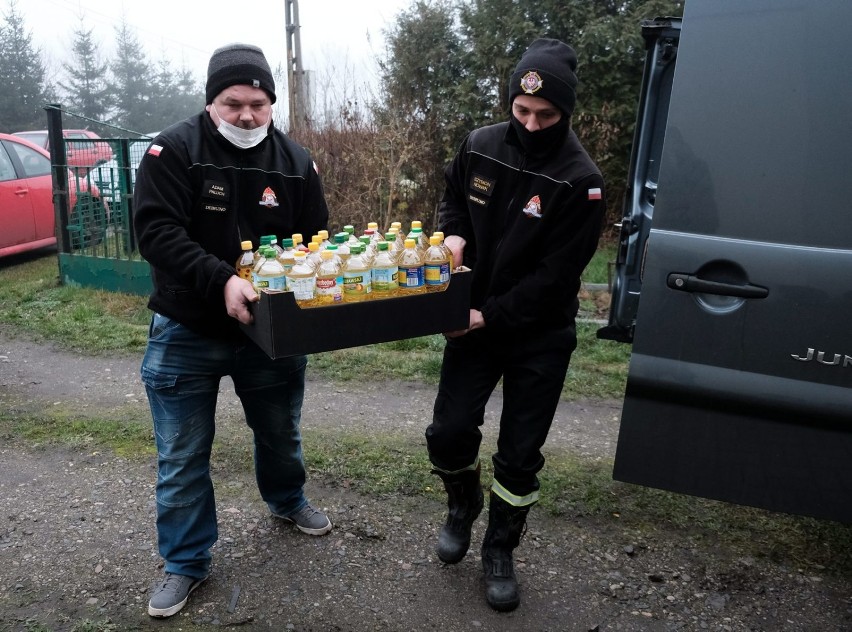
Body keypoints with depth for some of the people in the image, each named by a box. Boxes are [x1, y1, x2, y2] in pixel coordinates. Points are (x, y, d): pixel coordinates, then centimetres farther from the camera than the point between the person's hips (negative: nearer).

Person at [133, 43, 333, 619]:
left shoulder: (296, 163, -1)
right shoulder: (174, 150, -12)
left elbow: (317, 244, 3)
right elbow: (156, 231, -21)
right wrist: (222, 280, -34)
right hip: (187, 334, -2)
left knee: (281, 433, 21)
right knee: (182, 459, 8)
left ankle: (287, 500, 52)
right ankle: (186, 563, 28)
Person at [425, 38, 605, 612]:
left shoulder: (580, 180, -17)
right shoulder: (481, 146, -4)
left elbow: (555, 275, -18)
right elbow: (454, 201, 13)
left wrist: (490, 316, -21)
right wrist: (454, 236, -10)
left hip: (540, 335, -3)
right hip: (476, 320, 3)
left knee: (519, 454, 6)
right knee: (449, 432, 2)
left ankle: (501, 550, 31)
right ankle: (464, 503, 36)